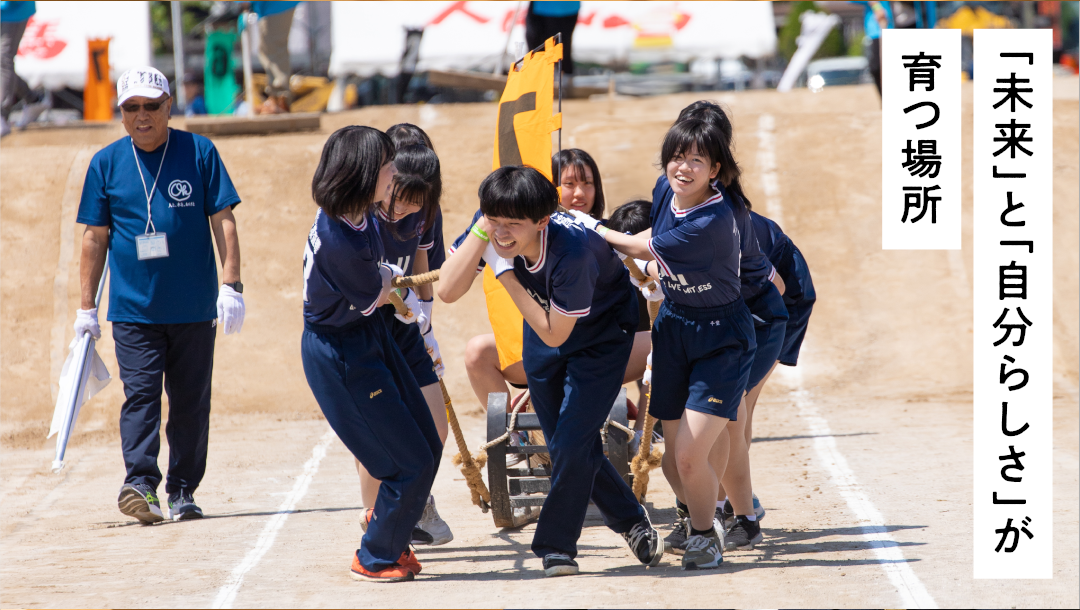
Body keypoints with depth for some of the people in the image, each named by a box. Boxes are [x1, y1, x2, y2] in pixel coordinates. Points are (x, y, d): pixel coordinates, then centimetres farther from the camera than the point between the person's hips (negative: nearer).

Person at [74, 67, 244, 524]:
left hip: (194, 309, 0)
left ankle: (182, 491, 13)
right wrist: (87, 307, 6)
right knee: (140, 393, -13)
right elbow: (95, 236, 9)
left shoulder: (199, 153, 2)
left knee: (191, 401, 5)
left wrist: (230, 285, -8)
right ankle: (140, 482, -22)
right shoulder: (106, 163, 5)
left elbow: (223, 221, 2)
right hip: (133, 308, 0)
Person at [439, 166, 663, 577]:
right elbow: (448, 291, -33)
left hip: (601, 331, -6)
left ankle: (556, 545, 4)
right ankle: (630, 520, 31)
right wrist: (483, 229, -38)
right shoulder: (491, 229, -25)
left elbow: (554, 334, -31)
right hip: (544, 322, 6)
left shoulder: (572, 249, -41)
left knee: (572, 443, -13)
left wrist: (506, 276, -32)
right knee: (564, 447, 11)